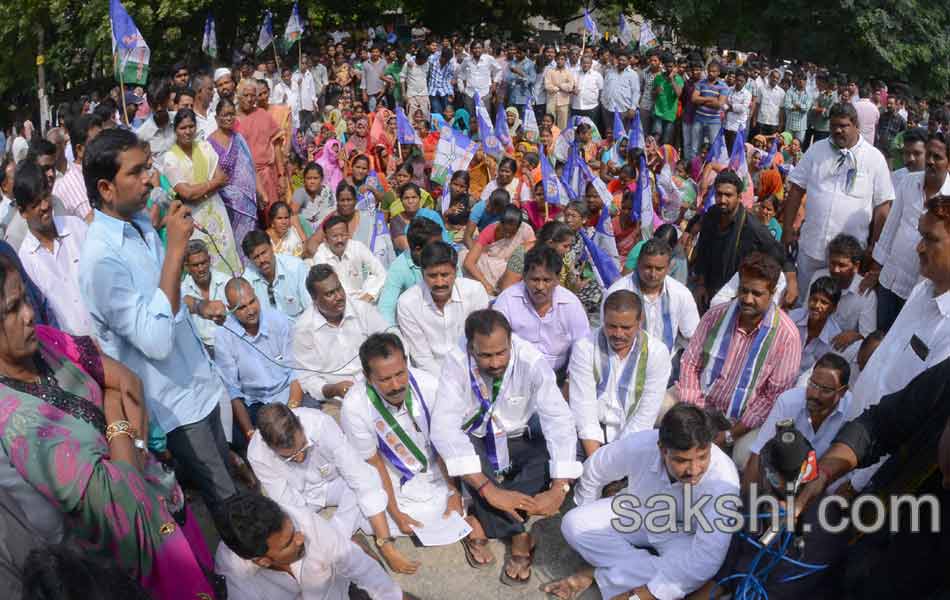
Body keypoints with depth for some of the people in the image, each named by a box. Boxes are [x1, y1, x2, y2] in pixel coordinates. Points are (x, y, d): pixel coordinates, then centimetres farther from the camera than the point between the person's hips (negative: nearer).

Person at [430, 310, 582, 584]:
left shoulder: (531, 362, -25)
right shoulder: (456, 363, -25)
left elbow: (560, 420, -28)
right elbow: (443, 426, -34)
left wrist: (559, 488, -40)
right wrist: (489, 489, -43)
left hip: (517, 440, 1)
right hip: (475, 441, -1)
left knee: (556, 452, -27)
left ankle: (480, 524, -19)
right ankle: (519, 535, -19)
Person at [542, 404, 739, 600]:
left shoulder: (723, 479, -36)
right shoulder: (640, 445, -30)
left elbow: (706, 558, -39)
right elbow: (594, 470, -8)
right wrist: (588, 523, 10)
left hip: (682, 537, -2)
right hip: (635, 512, 2)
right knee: (574, 524, -17)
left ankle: (599, 573, -15)